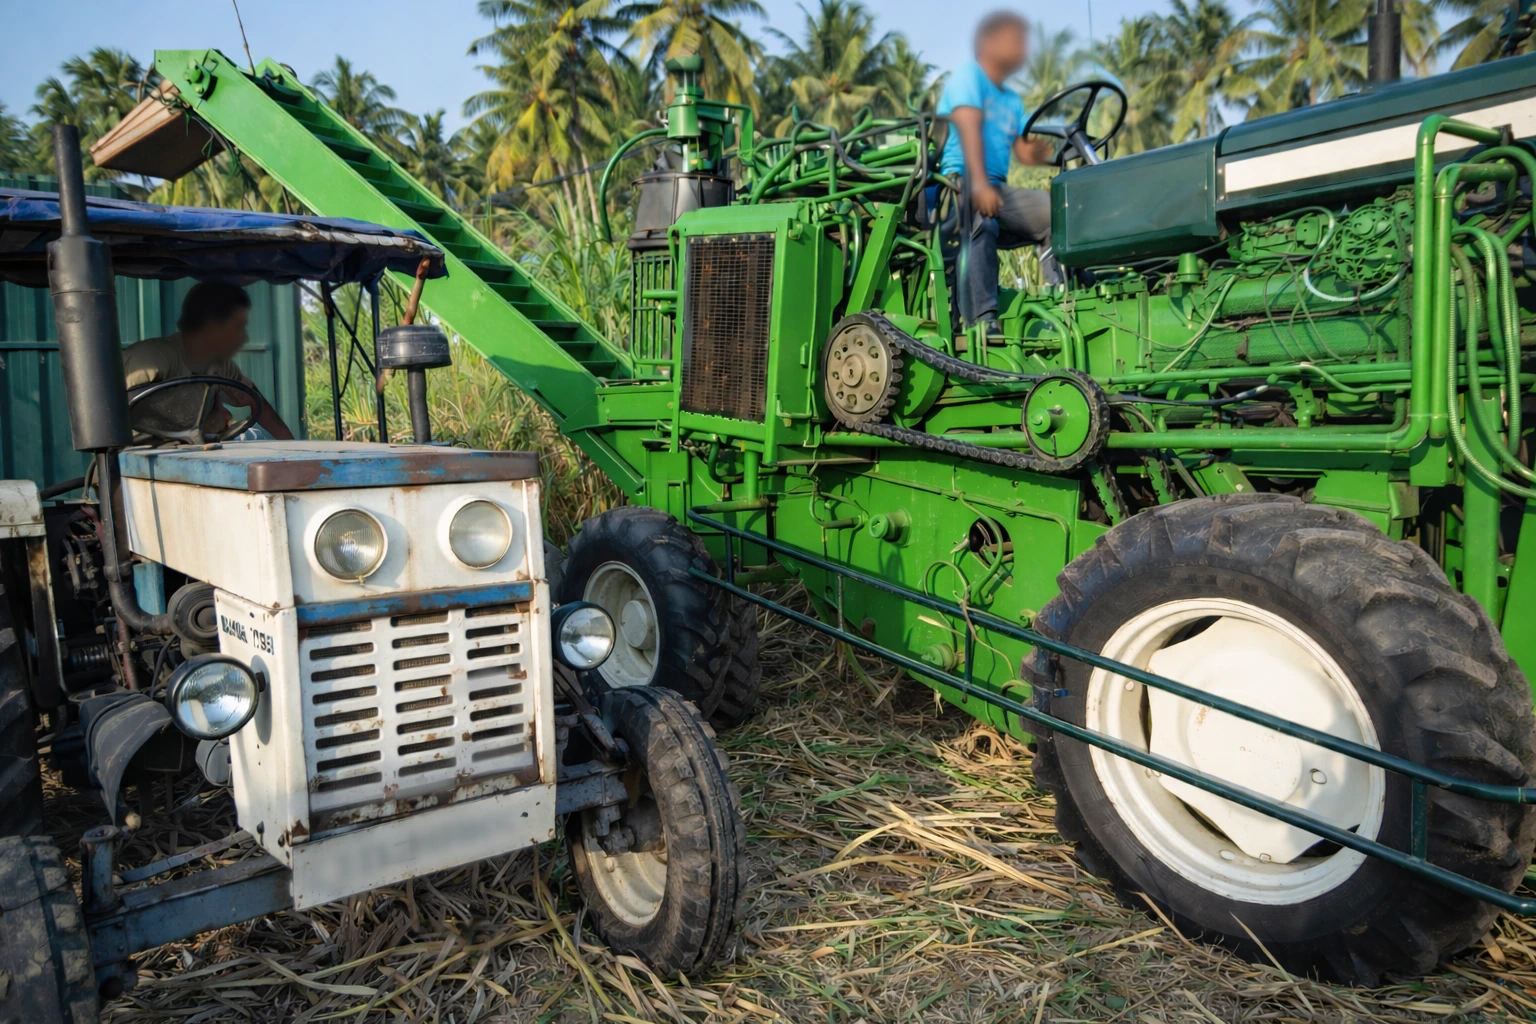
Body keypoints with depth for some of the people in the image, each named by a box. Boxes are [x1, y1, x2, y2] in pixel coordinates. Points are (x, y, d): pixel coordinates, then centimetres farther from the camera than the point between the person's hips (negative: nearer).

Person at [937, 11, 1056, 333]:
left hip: (997, 188, 8)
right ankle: (982, 321, -44)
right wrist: (979, 184, -32)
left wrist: (1039, 153, -12)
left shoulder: (1012, 101, 24)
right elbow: (969, 129, -17)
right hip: (958, 183, -8)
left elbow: (1024, 151, 13)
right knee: (981, 222, -37)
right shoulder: (967, 77, 1)